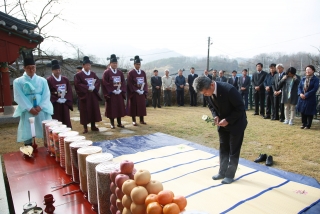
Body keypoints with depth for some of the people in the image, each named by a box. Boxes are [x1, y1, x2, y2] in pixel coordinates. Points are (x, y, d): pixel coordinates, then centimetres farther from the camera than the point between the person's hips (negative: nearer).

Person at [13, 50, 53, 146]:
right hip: (27, 112, -1)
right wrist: (30, 108, -13)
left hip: (42, 111, 1)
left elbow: (46, 95, 1)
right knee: (27, 134, 2)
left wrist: (40, 107, -12)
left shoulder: (42, 80, 6)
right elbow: (19, 97, -4)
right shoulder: (18, 81, 2)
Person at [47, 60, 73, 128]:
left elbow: (70, 91, 6)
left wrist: (65, 99, -8)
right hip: (55, 104, -4)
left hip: (65, 104, 4)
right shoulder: (49, 80, -4)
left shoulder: (65, 79, 9)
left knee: (66, 121, 8)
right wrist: (57, 99, -16)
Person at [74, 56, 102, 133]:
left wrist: (93, 87, -15)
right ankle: (85, 128, 10)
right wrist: (87, 88, -21)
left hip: (93, 95, 4)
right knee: (85, 111, 0)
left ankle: (93, 126, 20)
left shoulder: (93, 73, 10)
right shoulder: (78, 75, -4)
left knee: (94, 110, 8)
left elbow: (98, 81, 4)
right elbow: (78, 84, -13)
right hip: (84, 96, -4)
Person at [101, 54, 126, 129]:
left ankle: (119, 123, 17)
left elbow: (123, 82, 8)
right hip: (110, 94, -4)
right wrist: (113, 90, -17)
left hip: (119, 93, 5)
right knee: (111, 108, 0)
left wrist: (121, 90, -7)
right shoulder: (106, 72, -4)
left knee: (120, 107, 7)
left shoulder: (120, 72, 10)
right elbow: (105, 83, -11)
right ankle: (112, 123, 11)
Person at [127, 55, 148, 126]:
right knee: (134, 106, 1)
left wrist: (143, 90, -5)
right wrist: (136, 90, -17)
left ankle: (142, 120, 17)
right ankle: (134, 121, 10)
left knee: (142, 105, 7)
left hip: (142, 92, 5)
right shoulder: (131, 73, -6)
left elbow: (145, 82, 8)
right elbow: (130, 83, -11)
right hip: (133, 93, -5)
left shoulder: (143, 72, 9)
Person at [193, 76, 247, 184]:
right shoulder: (208, 92, -13)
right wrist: (215, 116, -14)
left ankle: (230, 175, 19)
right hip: (223, 122, 6)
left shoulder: (229, 90, -33)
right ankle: (222, 172, 27)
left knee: (233, 150, 5)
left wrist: (228, 120, -27)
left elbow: (241, 108, -23)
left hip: (236, 123, -6)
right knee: (223, 148, 14)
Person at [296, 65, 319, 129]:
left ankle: (308, 125, 15)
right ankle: (304, 124, 24)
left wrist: (306, 95, -20)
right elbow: (299, 87, 7)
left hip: (310, 99, -5)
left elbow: (314, 89, -14)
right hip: (302, 98, 5)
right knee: (302, 111, 11)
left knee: (309, 112, 3)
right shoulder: (303, 79, 9)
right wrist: (300, 93, -12)